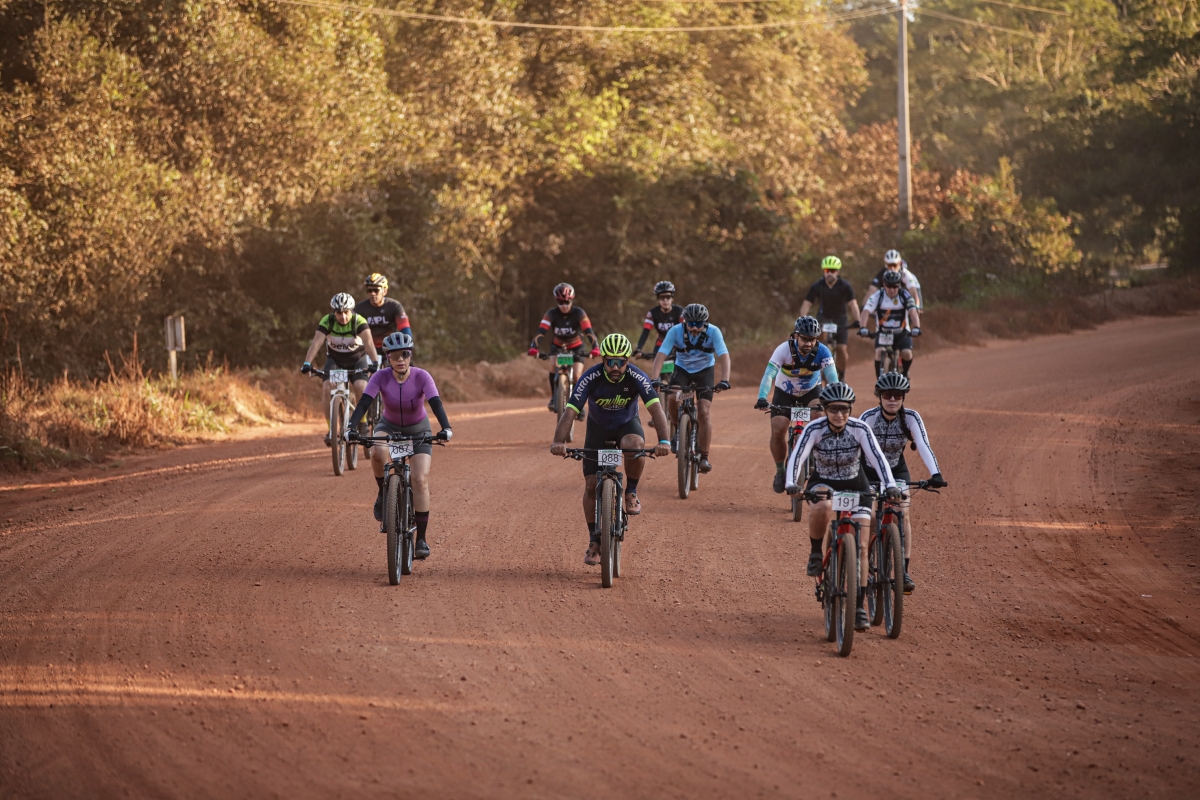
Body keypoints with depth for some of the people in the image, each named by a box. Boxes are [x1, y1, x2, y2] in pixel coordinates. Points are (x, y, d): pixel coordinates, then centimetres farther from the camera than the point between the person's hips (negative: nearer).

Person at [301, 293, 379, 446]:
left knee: (360, 386, -26)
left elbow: (368, 342, -36)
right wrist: (307, 363, -46)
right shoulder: (327, 322, -20)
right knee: (327, 387, -23)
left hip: (357, 360, -1)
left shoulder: (359, 321, -24)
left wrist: (374, 363, -52)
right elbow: (316, 342, -31)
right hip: (335, 360, 1)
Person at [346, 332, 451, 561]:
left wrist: (446, 428, -53)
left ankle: (421, 539, -9)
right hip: (389, 427, 0)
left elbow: (436, 403, -35)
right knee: (377, 453, -36)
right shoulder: (381, 378, -22)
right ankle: (383, 494, -9)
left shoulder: (421, 377, -24)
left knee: (420, 481, -16)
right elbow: (364, 403, -32)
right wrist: (352, 428, -49)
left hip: (418, 430, 0)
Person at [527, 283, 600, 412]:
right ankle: (554, 397, -5)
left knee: (576, 376, -20)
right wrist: (534, 348, -50)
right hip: (558, 347, 1)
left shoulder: (579, 314, -24)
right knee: (553, 368, -26)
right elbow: (541, 332, -33)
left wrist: (595, 348, -51)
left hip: (577, 348, -1)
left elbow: (589, 332, -33)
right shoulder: (551, 314, -22)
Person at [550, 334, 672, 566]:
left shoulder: (636, 377, -29)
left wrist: (664, 440, -54)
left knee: (634, 445, -37)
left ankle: (631, 493, -11)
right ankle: (594, 541, 10)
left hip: (627, 423, -1)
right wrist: (559, 441, -51)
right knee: (591, 485, -6)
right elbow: (570, 412, -35)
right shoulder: (591, 378, -29)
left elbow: (655, 409, -37)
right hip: (598, 428, 1)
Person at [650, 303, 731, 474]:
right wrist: (654, 379, -44)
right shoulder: (676, 331, -24)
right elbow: (661, 355, -29)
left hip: (704, 370, -1)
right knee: (673, 399, -28)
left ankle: (704, 457, -7)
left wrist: (724, 380, -48)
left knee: (704, 412, -15)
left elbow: (723, 356, -32)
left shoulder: (713, 332, -24)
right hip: (682, 369, 1)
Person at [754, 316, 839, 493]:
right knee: (777, 431, -17)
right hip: (785, 393, 0)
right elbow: (769, 375, -37)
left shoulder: (822, 352, -26)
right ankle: (780, 471, 9)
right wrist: (762, 398, -54)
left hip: (811, 391, 0)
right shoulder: (784, 350, -29)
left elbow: (832, 378, -33)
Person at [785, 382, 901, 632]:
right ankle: (816, 553, -12)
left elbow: (878, 457, -27)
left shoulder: (860, 429, -19)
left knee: (860, 546, -9)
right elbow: (796, 456, -31)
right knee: (822, 509, -39)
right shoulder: (814, 429, -20)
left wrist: (890, 485, -44)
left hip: (855, 486, 1)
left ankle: (859, 607, -1)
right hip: (823, 484, -1)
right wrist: (791, 484, -49)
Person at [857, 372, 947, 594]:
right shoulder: (870, 417, -26)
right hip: (869, 471, -1)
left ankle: (903, 571, -12)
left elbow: (923, 446, -32)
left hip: (896, 470, 1)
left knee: (903, 515, -16)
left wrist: (935, 474, -47)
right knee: (869, 519, -12)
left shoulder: (911, 418, -22)